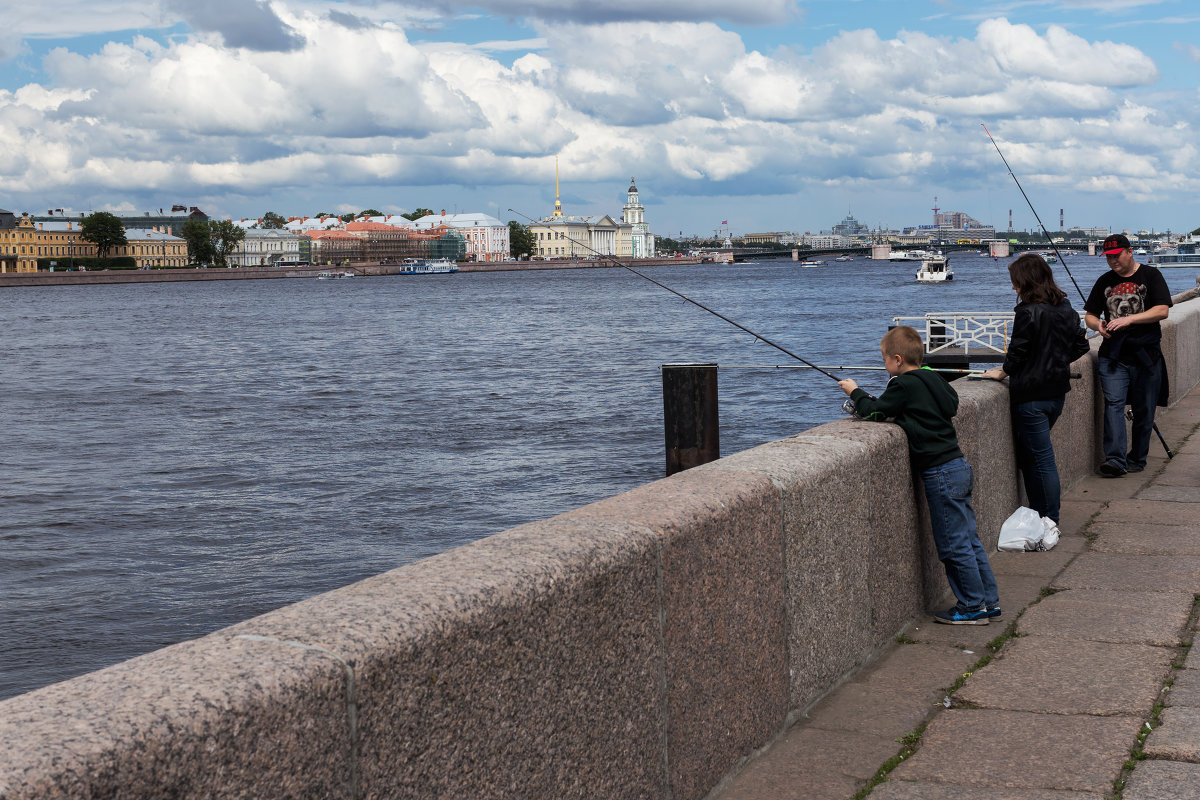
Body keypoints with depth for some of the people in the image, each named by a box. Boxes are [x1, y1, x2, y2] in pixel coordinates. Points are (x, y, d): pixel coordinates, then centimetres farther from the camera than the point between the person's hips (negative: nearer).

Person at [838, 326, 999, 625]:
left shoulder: (904, 385, -13)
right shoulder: (933, 379, 11)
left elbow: (873, 411, -13)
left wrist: (855, 392, 6)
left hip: (941, 475, -9)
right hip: (959, 467, 9)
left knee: (954, 545, -1)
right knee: (969, 540, 14)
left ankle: (973, 606, 5)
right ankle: (988, 601, 20)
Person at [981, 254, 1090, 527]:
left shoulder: (1027, 311, -17)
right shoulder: (1065, 308, 6)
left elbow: (1018, 353, -14)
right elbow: (1080, 346, 11)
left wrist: (1002, 372, 3)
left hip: (1032, 395, -8)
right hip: (1058, 391, 8)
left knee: (1041, 457, -1)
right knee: (1028, 453, 18)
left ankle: (1050, 520, 3)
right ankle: (1040, 513, 22)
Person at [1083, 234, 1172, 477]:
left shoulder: (1150, 275, 1)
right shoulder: (1104, 281, 12)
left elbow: (1162, 310, -9)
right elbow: (1090, 315, 17)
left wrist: (1129, 319, -19)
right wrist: (1097, 324, -8)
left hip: (1146, 354, -2)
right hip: (1113, 354, 2)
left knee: (1144, 410, 3)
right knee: (1113, 404, -13)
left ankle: (1137, 459, 16)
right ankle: (1115, 460, -18)